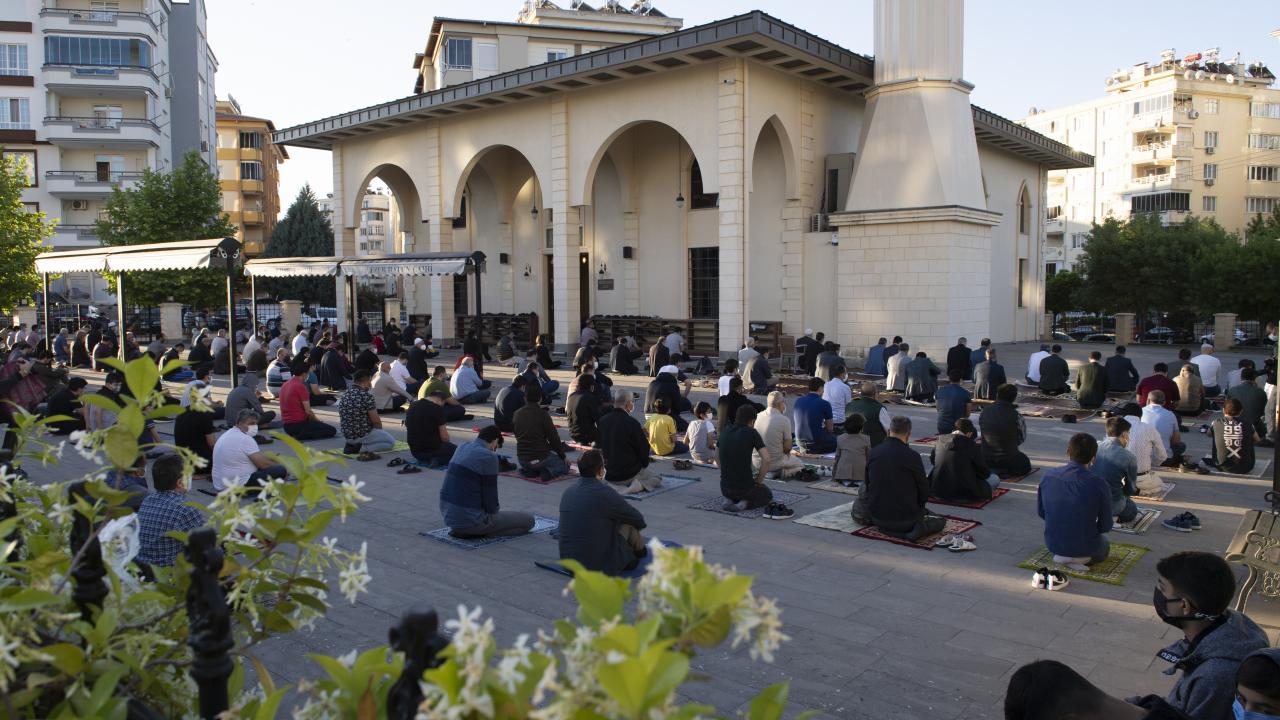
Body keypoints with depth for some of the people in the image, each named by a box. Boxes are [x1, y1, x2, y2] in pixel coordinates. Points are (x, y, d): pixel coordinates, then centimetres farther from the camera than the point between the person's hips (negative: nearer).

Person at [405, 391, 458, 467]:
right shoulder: (437, 409, -16)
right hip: (432, 449, -8)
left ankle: (425, 460, 12)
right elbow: (444, 437, -15)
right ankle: (438, 460, -6)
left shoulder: (412, 406, 3)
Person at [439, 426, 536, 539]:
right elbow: (490, 495, -13)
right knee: (528, 520, 1)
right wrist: (496, 510, 7)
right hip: (470, 519, -8)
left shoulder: (462, 447, 8)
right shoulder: (489, 457, -16)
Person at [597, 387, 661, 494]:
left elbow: (599, 445, 7)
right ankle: (640, 485, -11)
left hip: (609, 474, 6)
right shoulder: (632, 423, -20)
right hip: (630, 473, -6)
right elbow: (644, 448, -12)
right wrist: (644, 464, 9)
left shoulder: (603, 421, -3)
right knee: (657, 479, 17)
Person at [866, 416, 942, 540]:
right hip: (905, 519, -6)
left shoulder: (873, 453, -2)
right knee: (940, 521, 17)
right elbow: (924, 490, -5)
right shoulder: (912, 456, -16)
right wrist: (917, 509, 14)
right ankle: (920, 528, -7)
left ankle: (888, 530, 10)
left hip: (877, 519, 6)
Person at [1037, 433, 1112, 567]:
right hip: (1084, 547, -5)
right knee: (1105, 545, 33)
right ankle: (1082, 558, 5)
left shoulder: (1048, 476, -12)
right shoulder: (1099, 484, -22)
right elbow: (1106, 526, -11)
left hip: (1052, 544, 5)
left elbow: (1040, 512, 1)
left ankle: (1061, 556, 13)